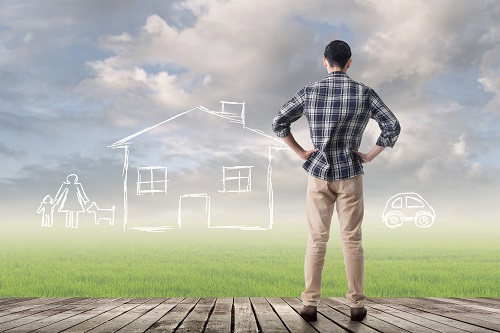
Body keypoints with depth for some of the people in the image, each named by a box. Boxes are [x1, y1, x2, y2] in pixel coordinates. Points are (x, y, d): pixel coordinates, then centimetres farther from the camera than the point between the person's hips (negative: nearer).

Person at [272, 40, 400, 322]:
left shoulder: (310, 92, -2)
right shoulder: (365, 93, -4)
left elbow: (279, 123, -1)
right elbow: (393, 127, -7)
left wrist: (301, 152, 4)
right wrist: (370, 156, 1)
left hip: (319, 173, 1)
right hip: (350, 174, -1)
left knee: (317, 240, 7)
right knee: (352, 240, 6)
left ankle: (310, 304, 8)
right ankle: (357, 305, 11)